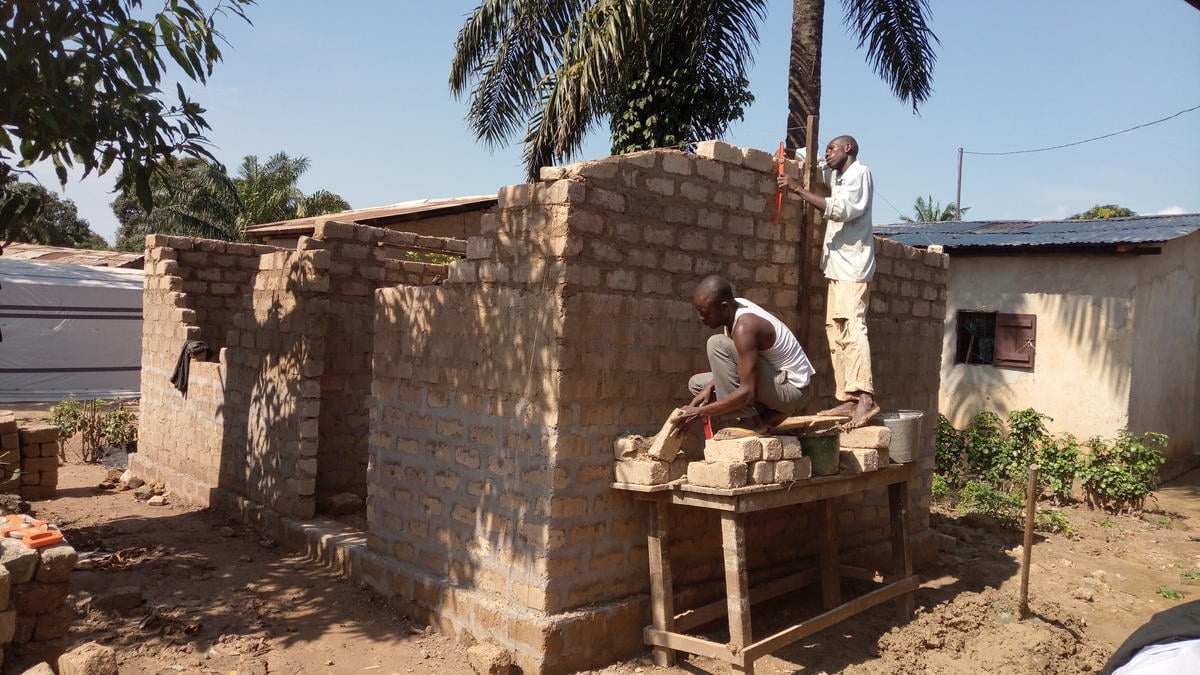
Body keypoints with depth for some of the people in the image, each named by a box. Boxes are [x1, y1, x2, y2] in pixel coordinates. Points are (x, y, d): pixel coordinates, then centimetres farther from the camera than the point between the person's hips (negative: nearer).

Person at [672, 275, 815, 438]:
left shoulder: (744, 326, -28)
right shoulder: (735, 307, -1)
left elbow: (748, 392, -31)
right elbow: (730, 362, 9)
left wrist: (700, 412, -28)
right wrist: (710, 387, -7)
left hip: (791, 389, -9)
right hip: (773, 381, 9)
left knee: (717, 344, -24)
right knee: (697, 383, 13)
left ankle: (751, 421, -15)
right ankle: (770, 416, 5)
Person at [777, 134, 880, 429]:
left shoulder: (859, 172, -3)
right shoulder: (838, 175, 23)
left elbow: (841, 209, -18)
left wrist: (797, 189, -18)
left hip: (852, 266, -9)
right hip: (838, 267, 9)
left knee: (851, 328, -22)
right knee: (836, 331, 4)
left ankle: (865, 398, -31)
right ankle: (847, 399, 3)